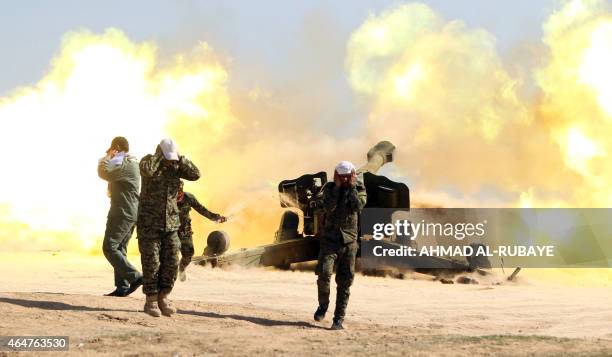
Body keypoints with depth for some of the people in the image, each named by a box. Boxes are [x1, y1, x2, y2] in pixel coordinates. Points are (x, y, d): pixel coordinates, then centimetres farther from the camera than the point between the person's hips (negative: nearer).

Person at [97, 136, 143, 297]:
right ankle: (122, 286, 7)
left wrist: (107, 156, -5)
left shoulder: (122, 163, -13)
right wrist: (110, 158, 17)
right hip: (131, 213, 10)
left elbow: (104, 172, -20)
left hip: (122, 212, -10)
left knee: (109, 248, -11)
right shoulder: (133, 163, 19)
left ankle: (134, 277, -18)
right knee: (120, 249, 11)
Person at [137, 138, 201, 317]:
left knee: (171, 262, -1)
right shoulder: (148, 161, -9)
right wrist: (161, 154, -20)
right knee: (151, 263, -5)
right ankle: (151, 302, 4)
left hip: (170, 223, 4)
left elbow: (195, 174, -10)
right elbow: (147, 170, -34)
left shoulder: (176, 166, 4)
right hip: (149, 222, -4)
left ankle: (163, 299, 11)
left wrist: (179, 156, -15)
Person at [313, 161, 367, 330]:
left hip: (349, 241, 1)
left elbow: (358, 206, -18)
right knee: (324, 274, -17)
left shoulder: (359, 189, 2)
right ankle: (323, 306, 8)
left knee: (345, 281, 0)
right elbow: (328, 207, -18)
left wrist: (352, 186, -15)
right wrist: (337, 187, -18)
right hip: (330, 238, -1)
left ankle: (339, 319, 6)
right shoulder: (330, 188, -1)